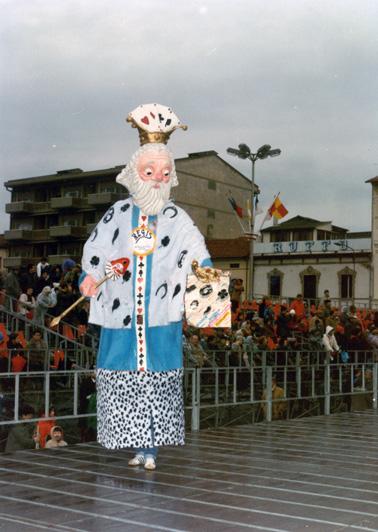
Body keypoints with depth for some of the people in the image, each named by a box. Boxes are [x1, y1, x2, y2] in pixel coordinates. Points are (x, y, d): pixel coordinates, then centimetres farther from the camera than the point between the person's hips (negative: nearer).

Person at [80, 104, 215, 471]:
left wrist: (205, 271, -23)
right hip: (122, 311, 2)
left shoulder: (176, 218, 3)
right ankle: (139, 447, 18)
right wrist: (89, 278, -6)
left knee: (158, 379, 0)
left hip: (161, 314, -1)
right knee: (123, 379, 5)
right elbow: (94, 249, 9)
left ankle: (152, 448, 8)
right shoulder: (118, 214, 7)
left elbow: (196, 248, -5)